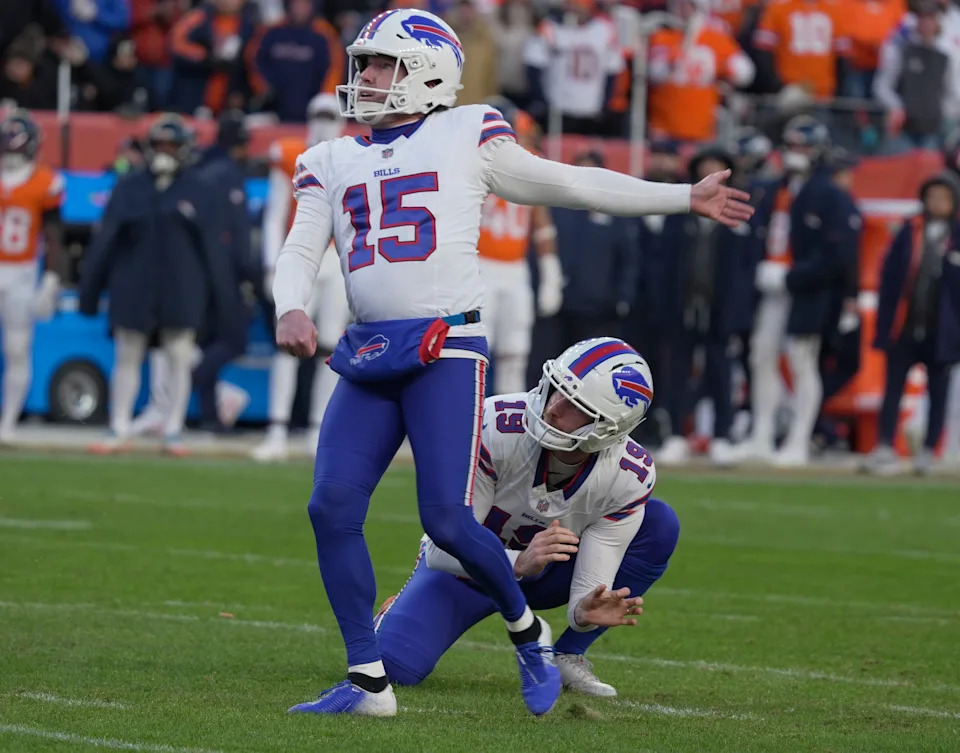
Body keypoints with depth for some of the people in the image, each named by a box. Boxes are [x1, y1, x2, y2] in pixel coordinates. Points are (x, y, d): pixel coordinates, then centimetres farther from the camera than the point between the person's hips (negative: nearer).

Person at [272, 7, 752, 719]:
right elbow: (301, 251, 9)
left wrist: (685, 198, 13)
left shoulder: (467, 137, 7)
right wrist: (291, 309, -14)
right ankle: (368, 680, 1)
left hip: (447, 350, -4)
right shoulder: (331, 162, 17)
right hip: (367, 356, 4)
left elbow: (567, 184, 13)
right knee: (332, 507, -9)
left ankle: (528, 632, 15)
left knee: (447, 518, -12)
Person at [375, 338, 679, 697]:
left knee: (660, 525, -19)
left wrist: (586, 612, -50)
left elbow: (589, 591, -24)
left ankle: (565, 658, -6)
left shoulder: (630, 476, -25)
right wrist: (520, 563, -50)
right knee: (394, 664, -26)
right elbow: (442, 549, -32)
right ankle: (398, 613, 14)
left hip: (548, 573, 2)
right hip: (469, 568, -2)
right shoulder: (494, 429, -33)